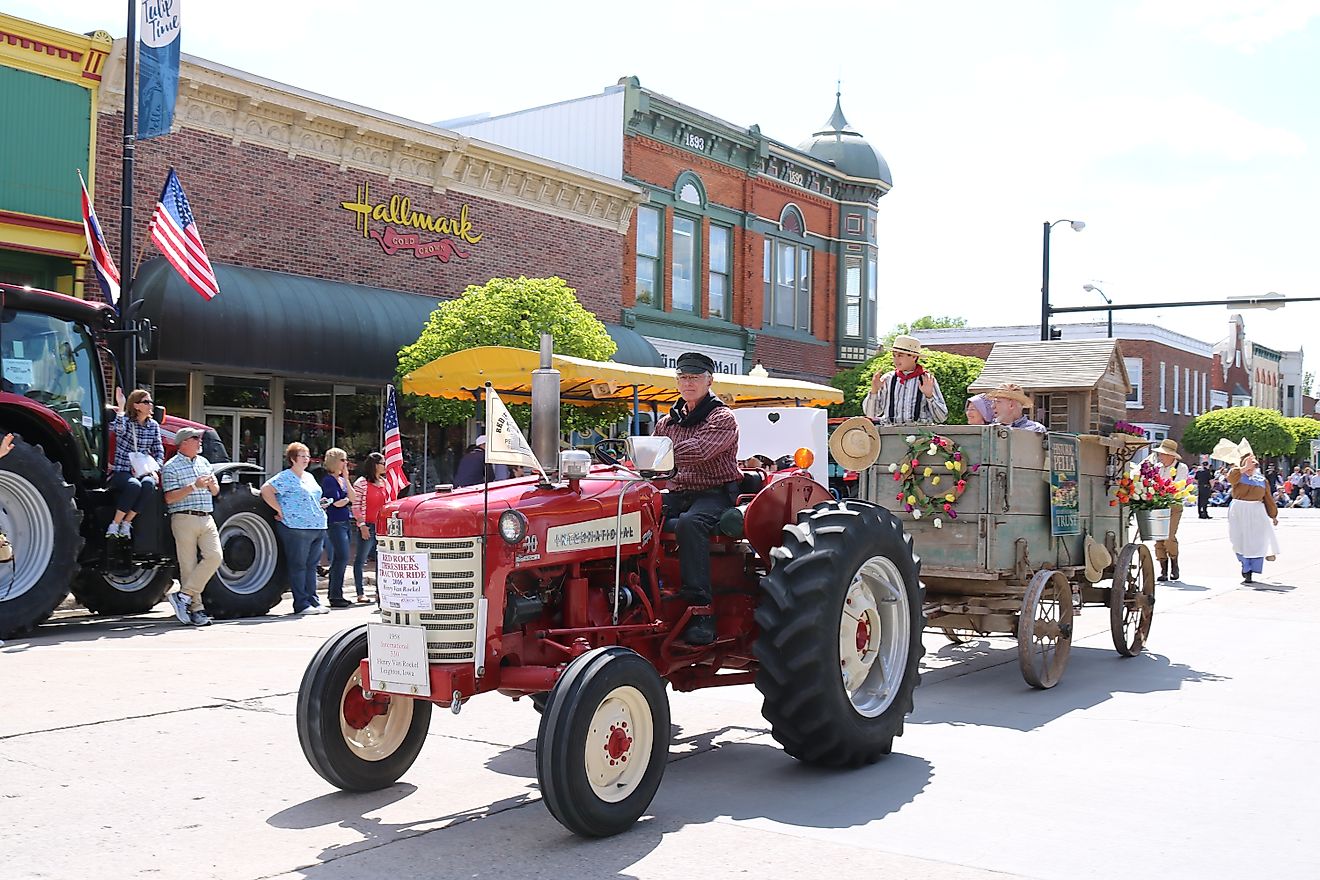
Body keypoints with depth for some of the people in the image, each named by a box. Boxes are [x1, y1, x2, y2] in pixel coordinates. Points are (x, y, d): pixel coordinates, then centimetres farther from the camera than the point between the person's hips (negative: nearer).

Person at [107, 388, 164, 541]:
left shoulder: (153, 426, 12)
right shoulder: (124, 421, -2)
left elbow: (159, 451, 12)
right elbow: (118, 429, -27)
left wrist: (155, 470, -3)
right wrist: (121, 409, -23)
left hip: (143, 472, 4)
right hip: (121, 472, -4)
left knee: (148, 484, -32)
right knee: (134, 485, -36)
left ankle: (126, 523, -21)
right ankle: (114, 524, -25)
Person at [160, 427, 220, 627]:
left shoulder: (204, 462, 18)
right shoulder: (171, 467, -2)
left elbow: (215, 492, 22)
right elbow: (169, 498, -10)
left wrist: (210, 484, -1)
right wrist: (194, 486, -17)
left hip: (206, 519, 6)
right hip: (184, 519, -6)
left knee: (215, 556, -11)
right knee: (188, 564, -3)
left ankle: (184, 595, -5)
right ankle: (195, 608, 1)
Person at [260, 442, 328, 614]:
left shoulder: (309, 477, 20)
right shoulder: (285, 477, -6)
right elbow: (266, 490, -15)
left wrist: (321, 504, 15)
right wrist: (280, 510, -15)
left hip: (317, 527, 8)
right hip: (296, 528, -8)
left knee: (311, 565, 11)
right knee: (298, 566, -3)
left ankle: (313, 600, 16)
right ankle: (301, 604, -1)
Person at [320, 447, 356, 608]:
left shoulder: (342, 479, 16)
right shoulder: (328, 480, -9)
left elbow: (352, 497, 5)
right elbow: (336, 503, -15)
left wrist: (346, 478, 0)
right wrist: (347, 500, 6)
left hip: (345, 522, 9)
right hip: (335, 523, -9)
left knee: (338, 559, 12)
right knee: (342, 558, -12)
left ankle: (334, 593, 18)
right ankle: (335, 596, -9)